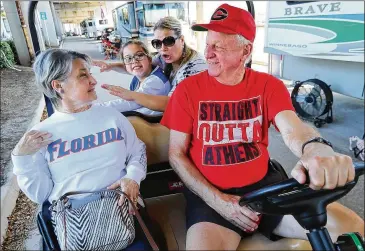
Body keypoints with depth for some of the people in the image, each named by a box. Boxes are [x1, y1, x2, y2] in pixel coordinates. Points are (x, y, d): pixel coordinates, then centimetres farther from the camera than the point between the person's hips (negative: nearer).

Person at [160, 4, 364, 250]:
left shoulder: (268, 85, 0)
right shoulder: (188, 89, -5)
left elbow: (292, 128, -17)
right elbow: (176, 154, -4)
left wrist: (318, 150, -43)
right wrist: (217, 200, -15)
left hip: (263, 186, 2)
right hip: (209, 194, -1)